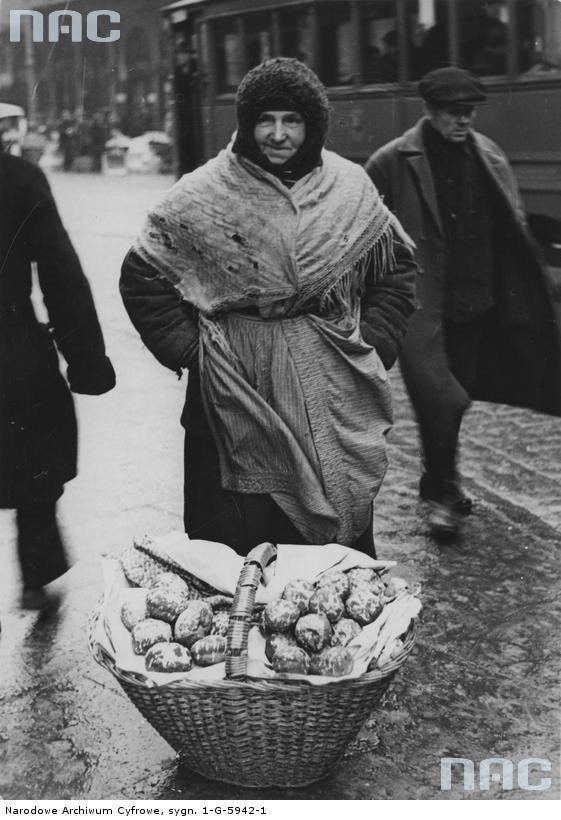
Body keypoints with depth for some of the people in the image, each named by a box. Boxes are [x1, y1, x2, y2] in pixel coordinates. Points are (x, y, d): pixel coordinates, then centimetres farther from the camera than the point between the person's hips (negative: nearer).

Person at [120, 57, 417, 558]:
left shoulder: (351, 188, 5)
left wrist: (372, 344, 7)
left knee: (344, 535, 12)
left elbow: (398, 267, 17)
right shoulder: (203, 196, -3)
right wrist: (188, 348, -3)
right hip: (237, 395, -2)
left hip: (334, 398, 3)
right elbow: (142, 275, 3)